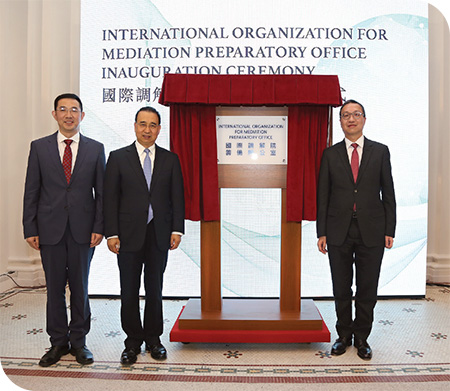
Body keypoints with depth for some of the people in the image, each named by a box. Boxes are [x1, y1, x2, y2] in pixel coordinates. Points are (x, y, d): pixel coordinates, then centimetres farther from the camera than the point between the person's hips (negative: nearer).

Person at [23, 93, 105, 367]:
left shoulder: (95, 149, 4)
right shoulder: (39, 147, 5)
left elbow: (101, 192, 2)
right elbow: (31, 191, 4)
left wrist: (99, 228, -5)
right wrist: (30, 229, -1)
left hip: (83, 230, 0)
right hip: (50, 229, 1)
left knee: (80, 287, 9)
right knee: (54, 288, 10)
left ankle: (78, 341, 26)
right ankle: (58, 342, 27)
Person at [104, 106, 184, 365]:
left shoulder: (170, 159, 6)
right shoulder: (118, 157, 3)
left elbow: (177, 197, 4)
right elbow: (110, 198, -1)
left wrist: (177, 230, -3)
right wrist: (111, 234, -7)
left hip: (159, 236, 1)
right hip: (129, 236, -1)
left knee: (155, 290, 13)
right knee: (129, 292, 8)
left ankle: (153, 339, 29)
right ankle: (133, 341, 26)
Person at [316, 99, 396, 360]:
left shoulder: (380, 151, 5)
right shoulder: (330, 154, 5)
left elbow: (388, 193, 4)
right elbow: (323, 196, 2)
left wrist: (390, 230, -2)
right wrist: (321, 232, -2)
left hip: (371, 231, 0)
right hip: (338, 231, 0)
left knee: (368, 289, 9)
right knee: (341, 288, 11)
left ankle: (362, 337, 28)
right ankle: (344, 335, 29)